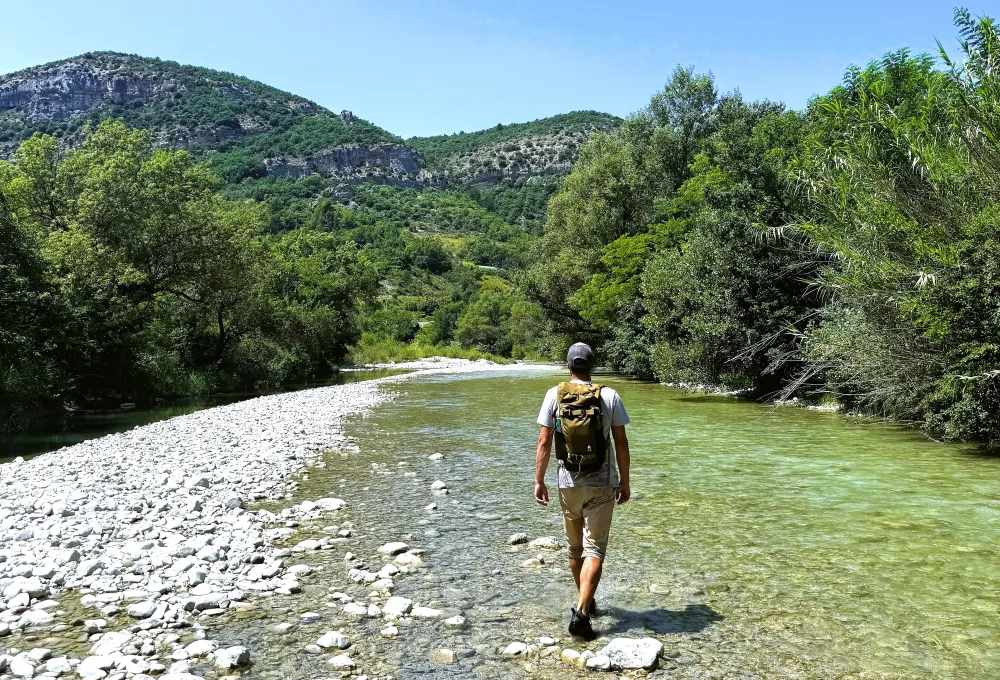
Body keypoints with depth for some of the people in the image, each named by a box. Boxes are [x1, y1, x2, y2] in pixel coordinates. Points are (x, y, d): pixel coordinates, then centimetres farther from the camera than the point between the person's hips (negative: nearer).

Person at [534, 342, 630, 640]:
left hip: (568, 484, 2)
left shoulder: (554, 395, -5)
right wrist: (625, 481, 7)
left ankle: (586, 602, 35)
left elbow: (544, 442, -6)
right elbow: (621, 443, -3)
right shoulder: (609, 396, -6)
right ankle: (581, 612, -11)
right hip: (602, 485, -1)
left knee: (575, 547, 19)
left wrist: (539, 481, 2)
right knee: (594, 550, 1)